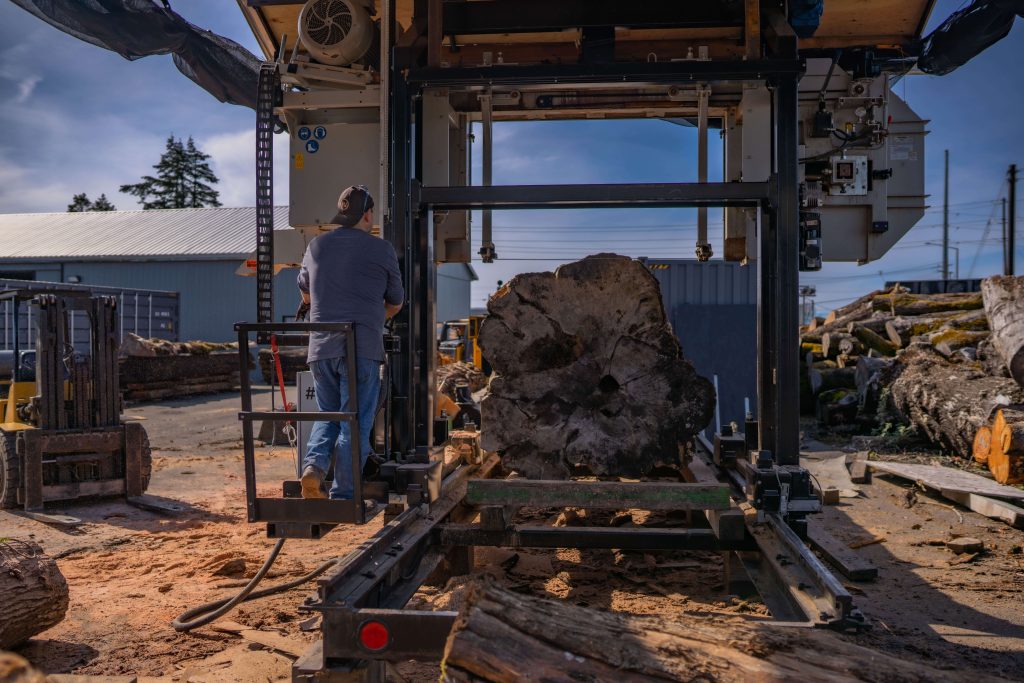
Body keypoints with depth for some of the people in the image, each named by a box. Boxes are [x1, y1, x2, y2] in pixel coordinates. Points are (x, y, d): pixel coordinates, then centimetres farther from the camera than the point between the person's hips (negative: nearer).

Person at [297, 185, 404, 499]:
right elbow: (396, 302, 13)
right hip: (363, 349, -4)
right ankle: (343, 495, 0)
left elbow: (305, 294, 29)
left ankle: (314, 465, -5)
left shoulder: (316, 246, 13)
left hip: (321, 347, 4)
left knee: (327, 415, 19)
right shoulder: (381, 249, 2)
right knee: (355, 424, 1)